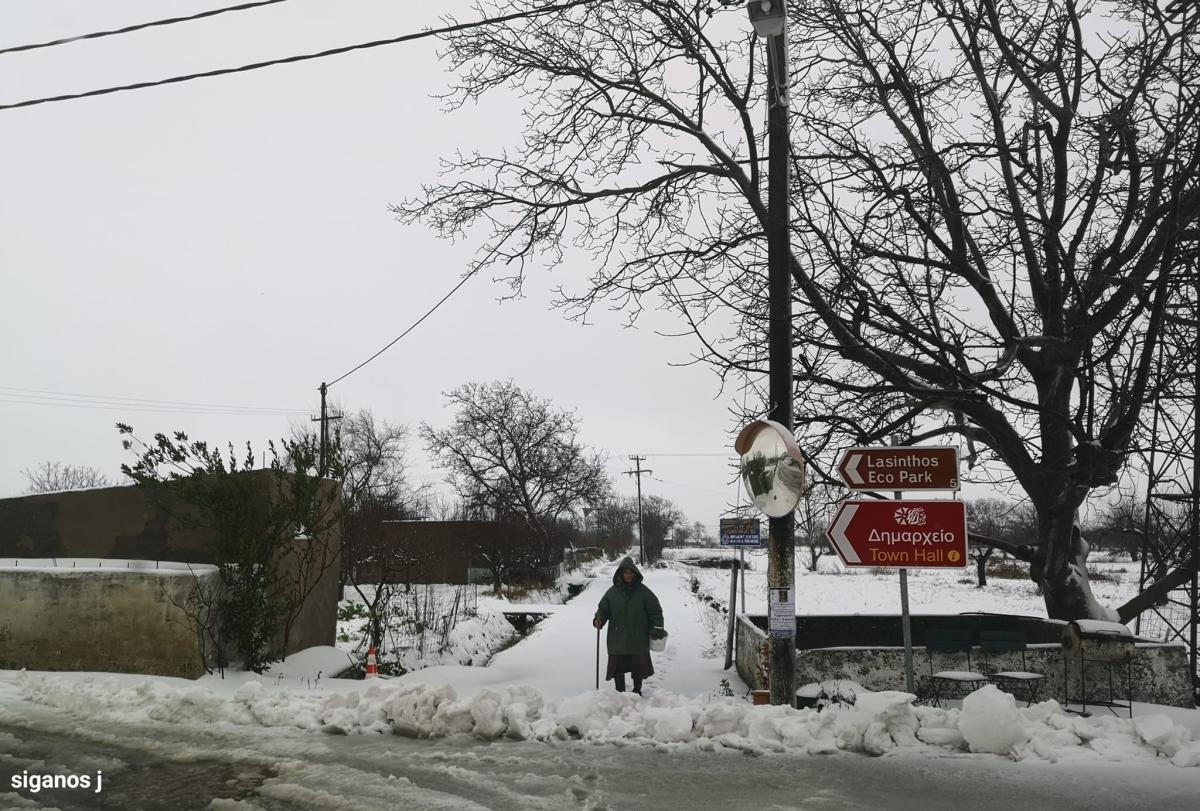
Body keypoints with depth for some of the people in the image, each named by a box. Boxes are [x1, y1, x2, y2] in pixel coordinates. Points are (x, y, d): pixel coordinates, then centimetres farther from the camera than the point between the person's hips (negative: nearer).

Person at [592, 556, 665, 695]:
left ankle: (637, 691, 30)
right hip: (618, 639, 0)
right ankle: (620, 693, 16)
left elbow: (655, 610, 3)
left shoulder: (643, 591, -1)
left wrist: (657, 627, -5)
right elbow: (603, 609, 6)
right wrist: (599, 619, -14)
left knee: (639, 667, 10)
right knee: (618, 668, 2)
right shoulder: (612, 592, 1)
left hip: (639, 639, 0)